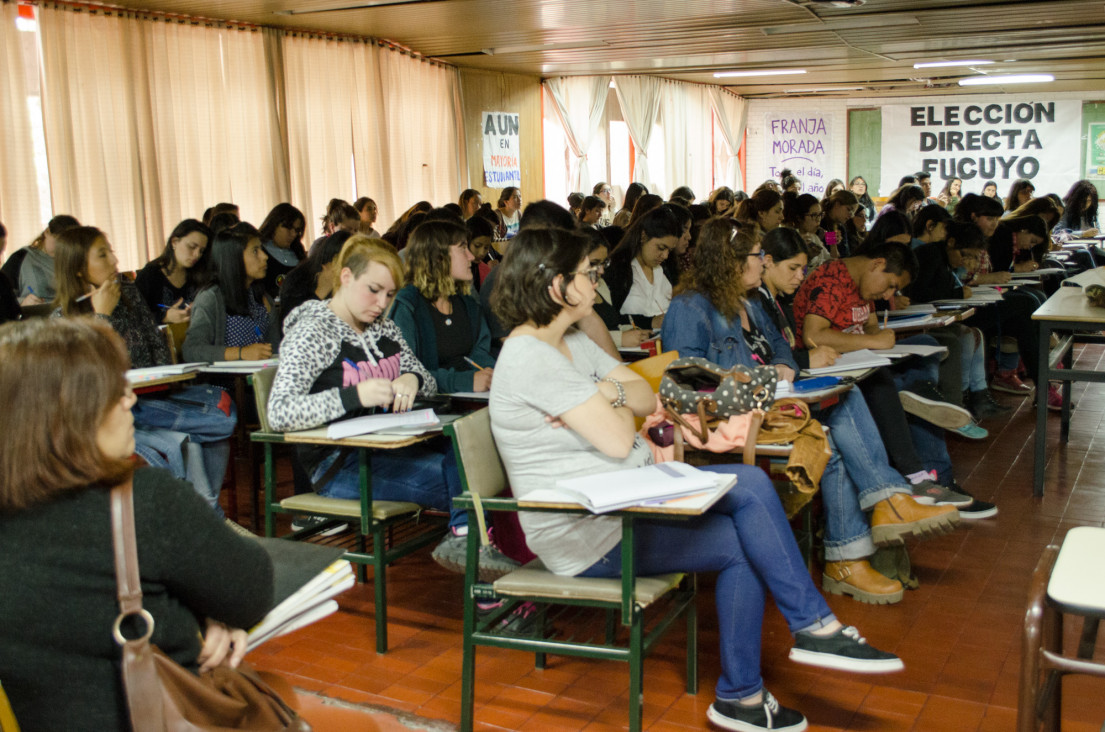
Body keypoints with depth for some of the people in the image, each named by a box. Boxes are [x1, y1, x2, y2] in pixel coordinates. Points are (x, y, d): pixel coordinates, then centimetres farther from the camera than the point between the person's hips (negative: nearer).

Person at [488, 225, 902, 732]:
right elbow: (617, 440, -21)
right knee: (740, 542, -13)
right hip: (585, 537, -9)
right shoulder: (529, 356, -20)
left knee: (751, 485, -6)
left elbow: (646, 398, 10)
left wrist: (610, 393, -11)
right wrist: (619, 403, 0)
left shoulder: (570, 342, 11)